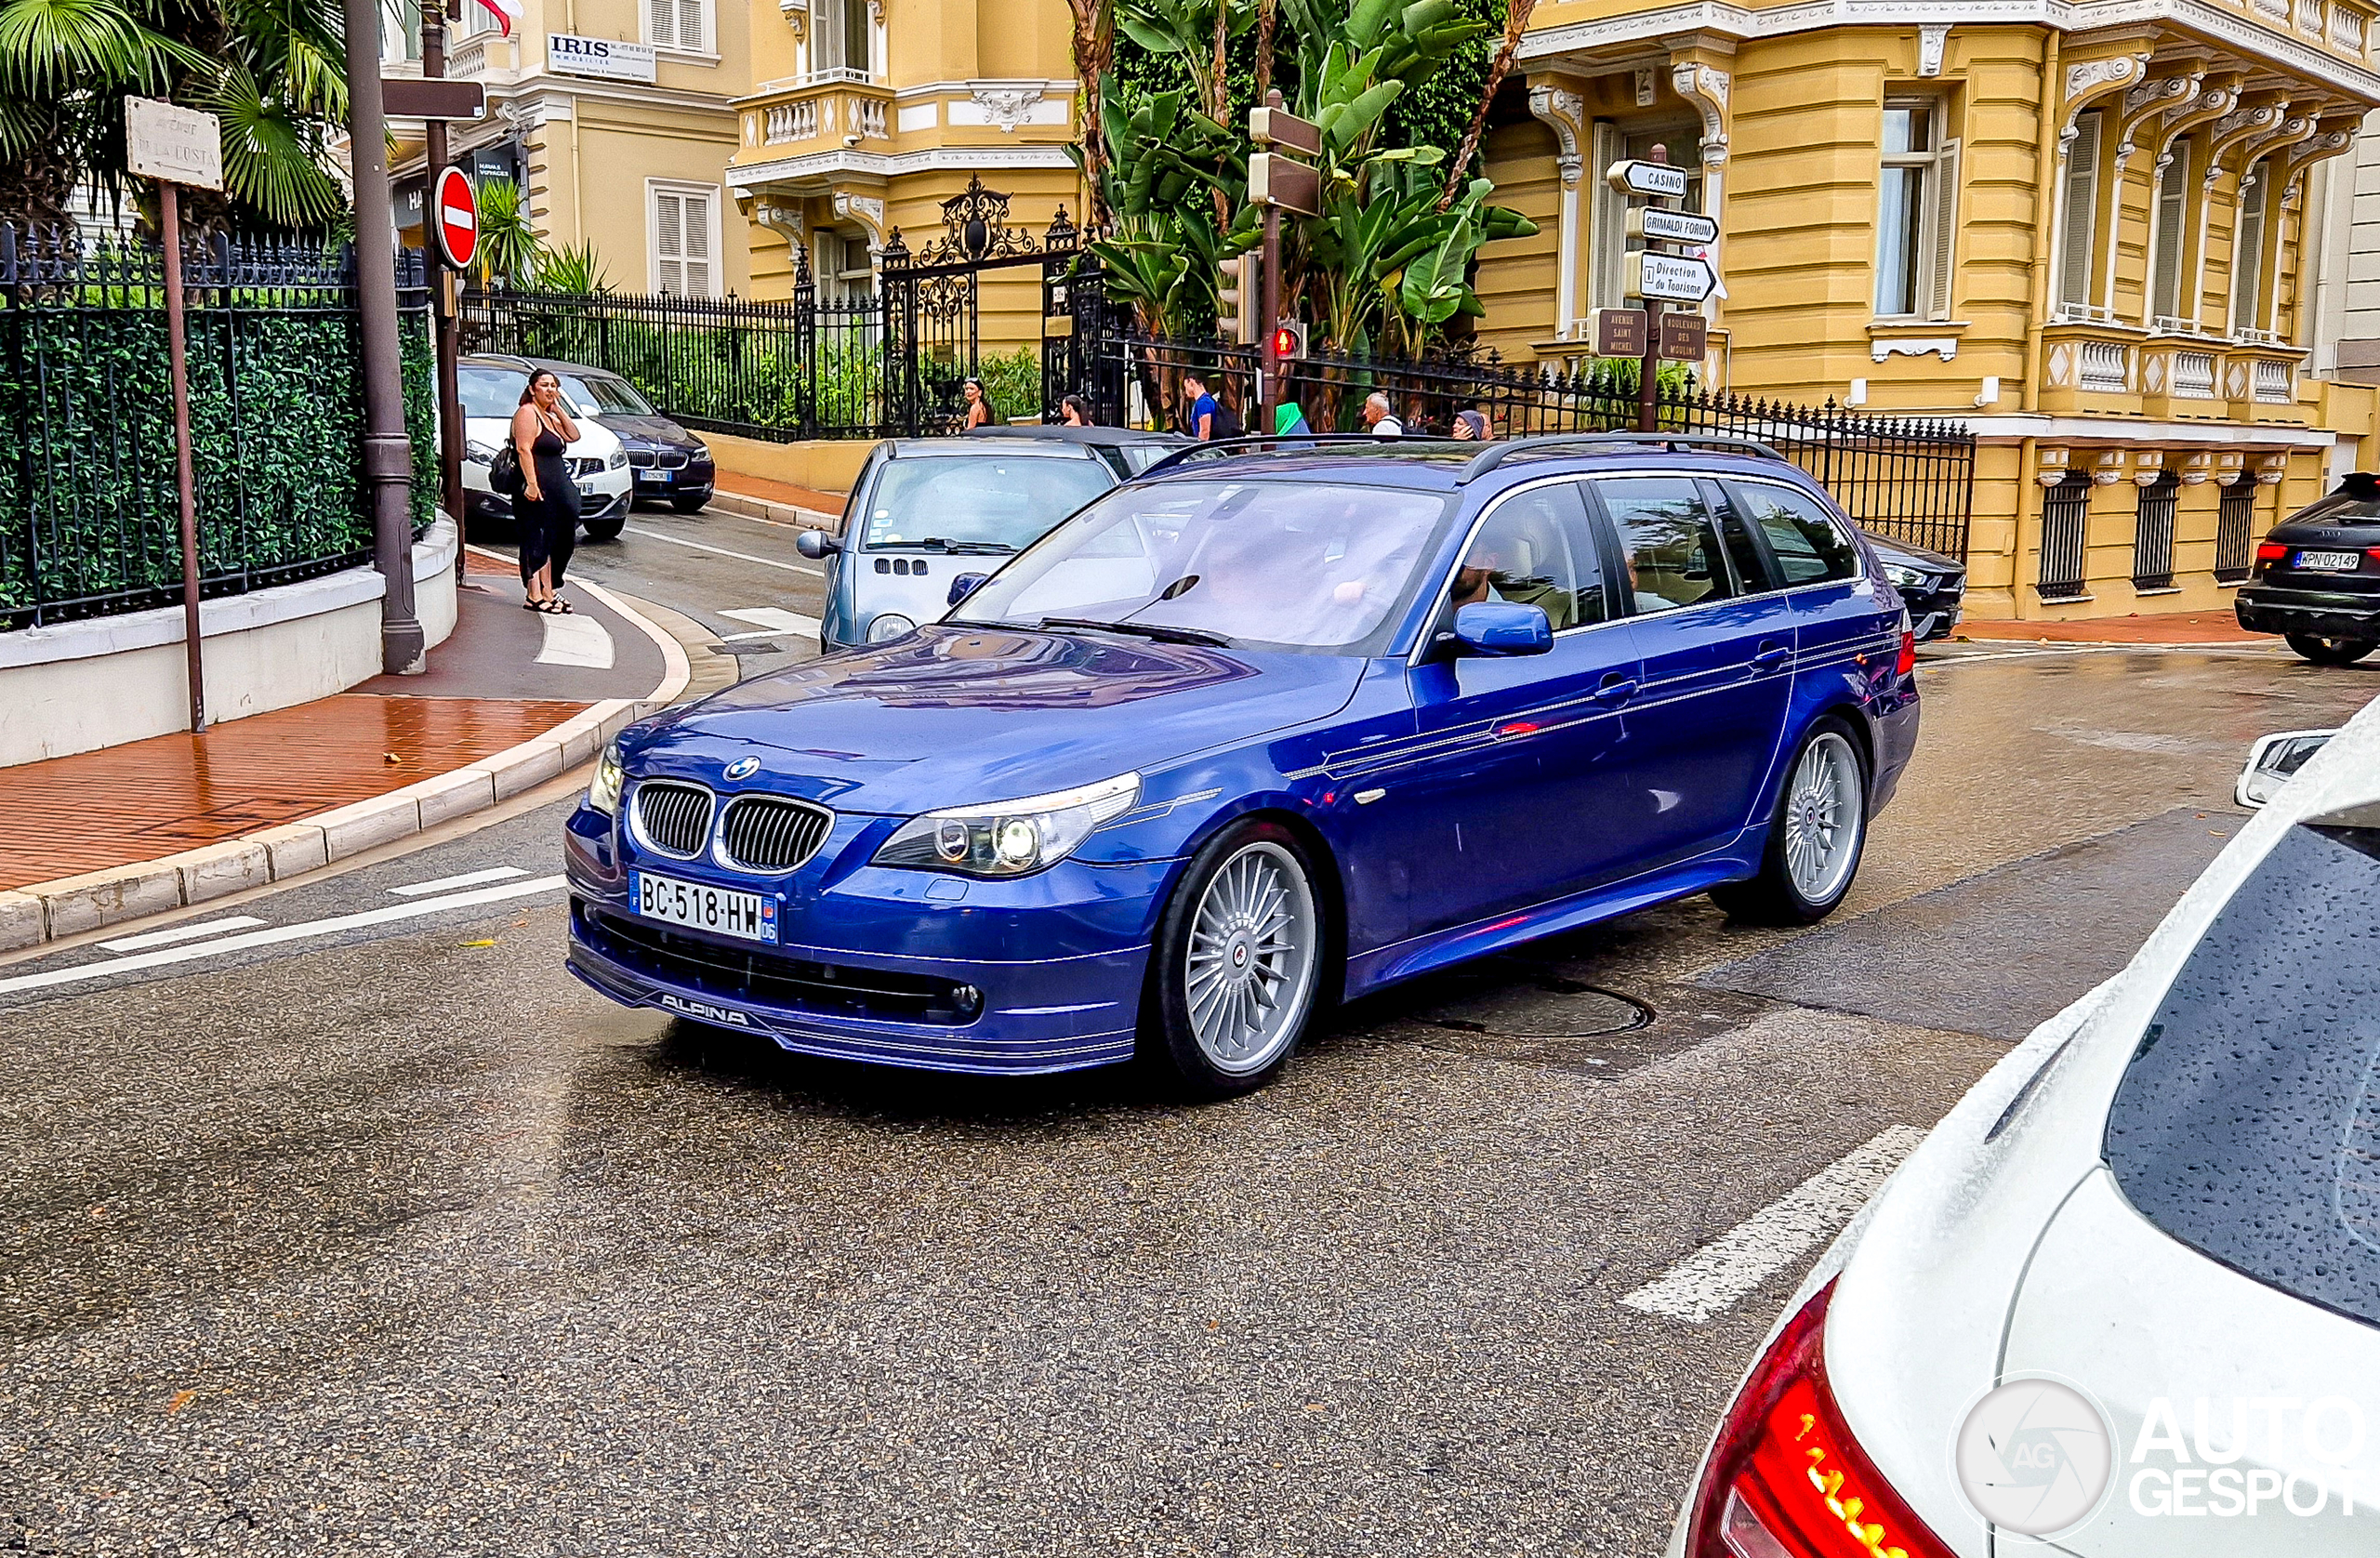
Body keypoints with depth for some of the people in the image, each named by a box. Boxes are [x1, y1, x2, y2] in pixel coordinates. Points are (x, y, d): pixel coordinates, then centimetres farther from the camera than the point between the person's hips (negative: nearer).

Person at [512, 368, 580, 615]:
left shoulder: (549, 416, 20)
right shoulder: (527, 413, -8)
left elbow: (573, 436, 12)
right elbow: (524, 449, -18)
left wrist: (558, 408, 6)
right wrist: (531, 483, -26)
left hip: (556, 488, 10)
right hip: (536, 488, -10)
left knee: (553, 542, 11)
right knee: (537, 541, -9)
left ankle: (549, 592, 17)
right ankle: (535, 596, -9)